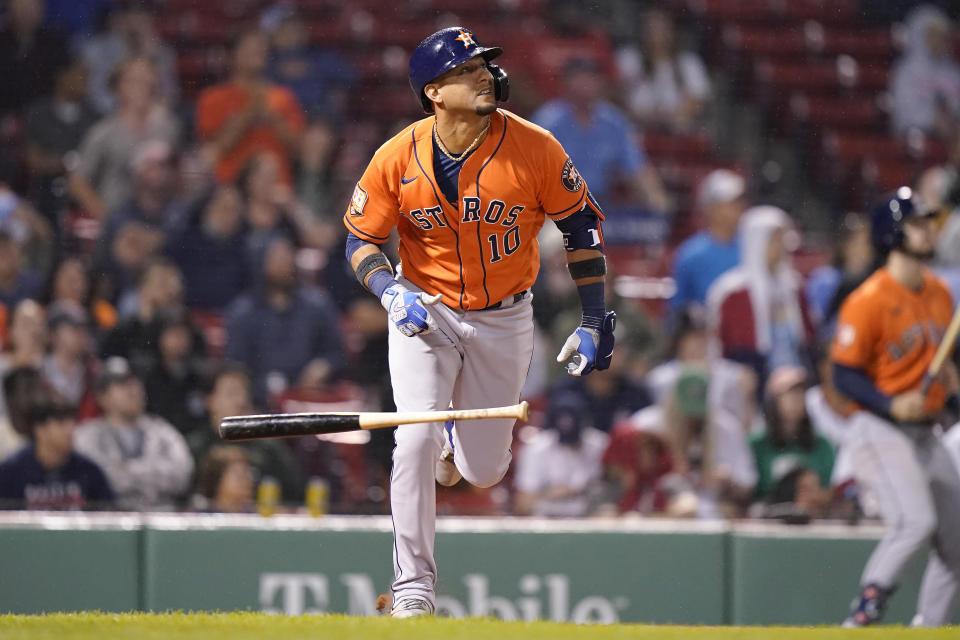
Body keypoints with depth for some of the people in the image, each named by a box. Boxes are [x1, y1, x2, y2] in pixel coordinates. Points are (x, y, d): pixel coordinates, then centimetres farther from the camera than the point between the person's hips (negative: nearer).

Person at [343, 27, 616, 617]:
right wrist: (392, 292, -25)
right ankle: (413, 586, -6)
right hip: (425, 312, -1)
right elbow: (360, 240, -4)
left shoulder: (533, 148, -16)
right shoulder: (399, 159, -15)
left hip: (505, 320, 1)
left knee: (483, 473, 7)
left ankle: (460, 439, 46)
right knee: (415, 439, -19)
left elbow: (583, 224, -4)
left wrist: (595, 321, -3)